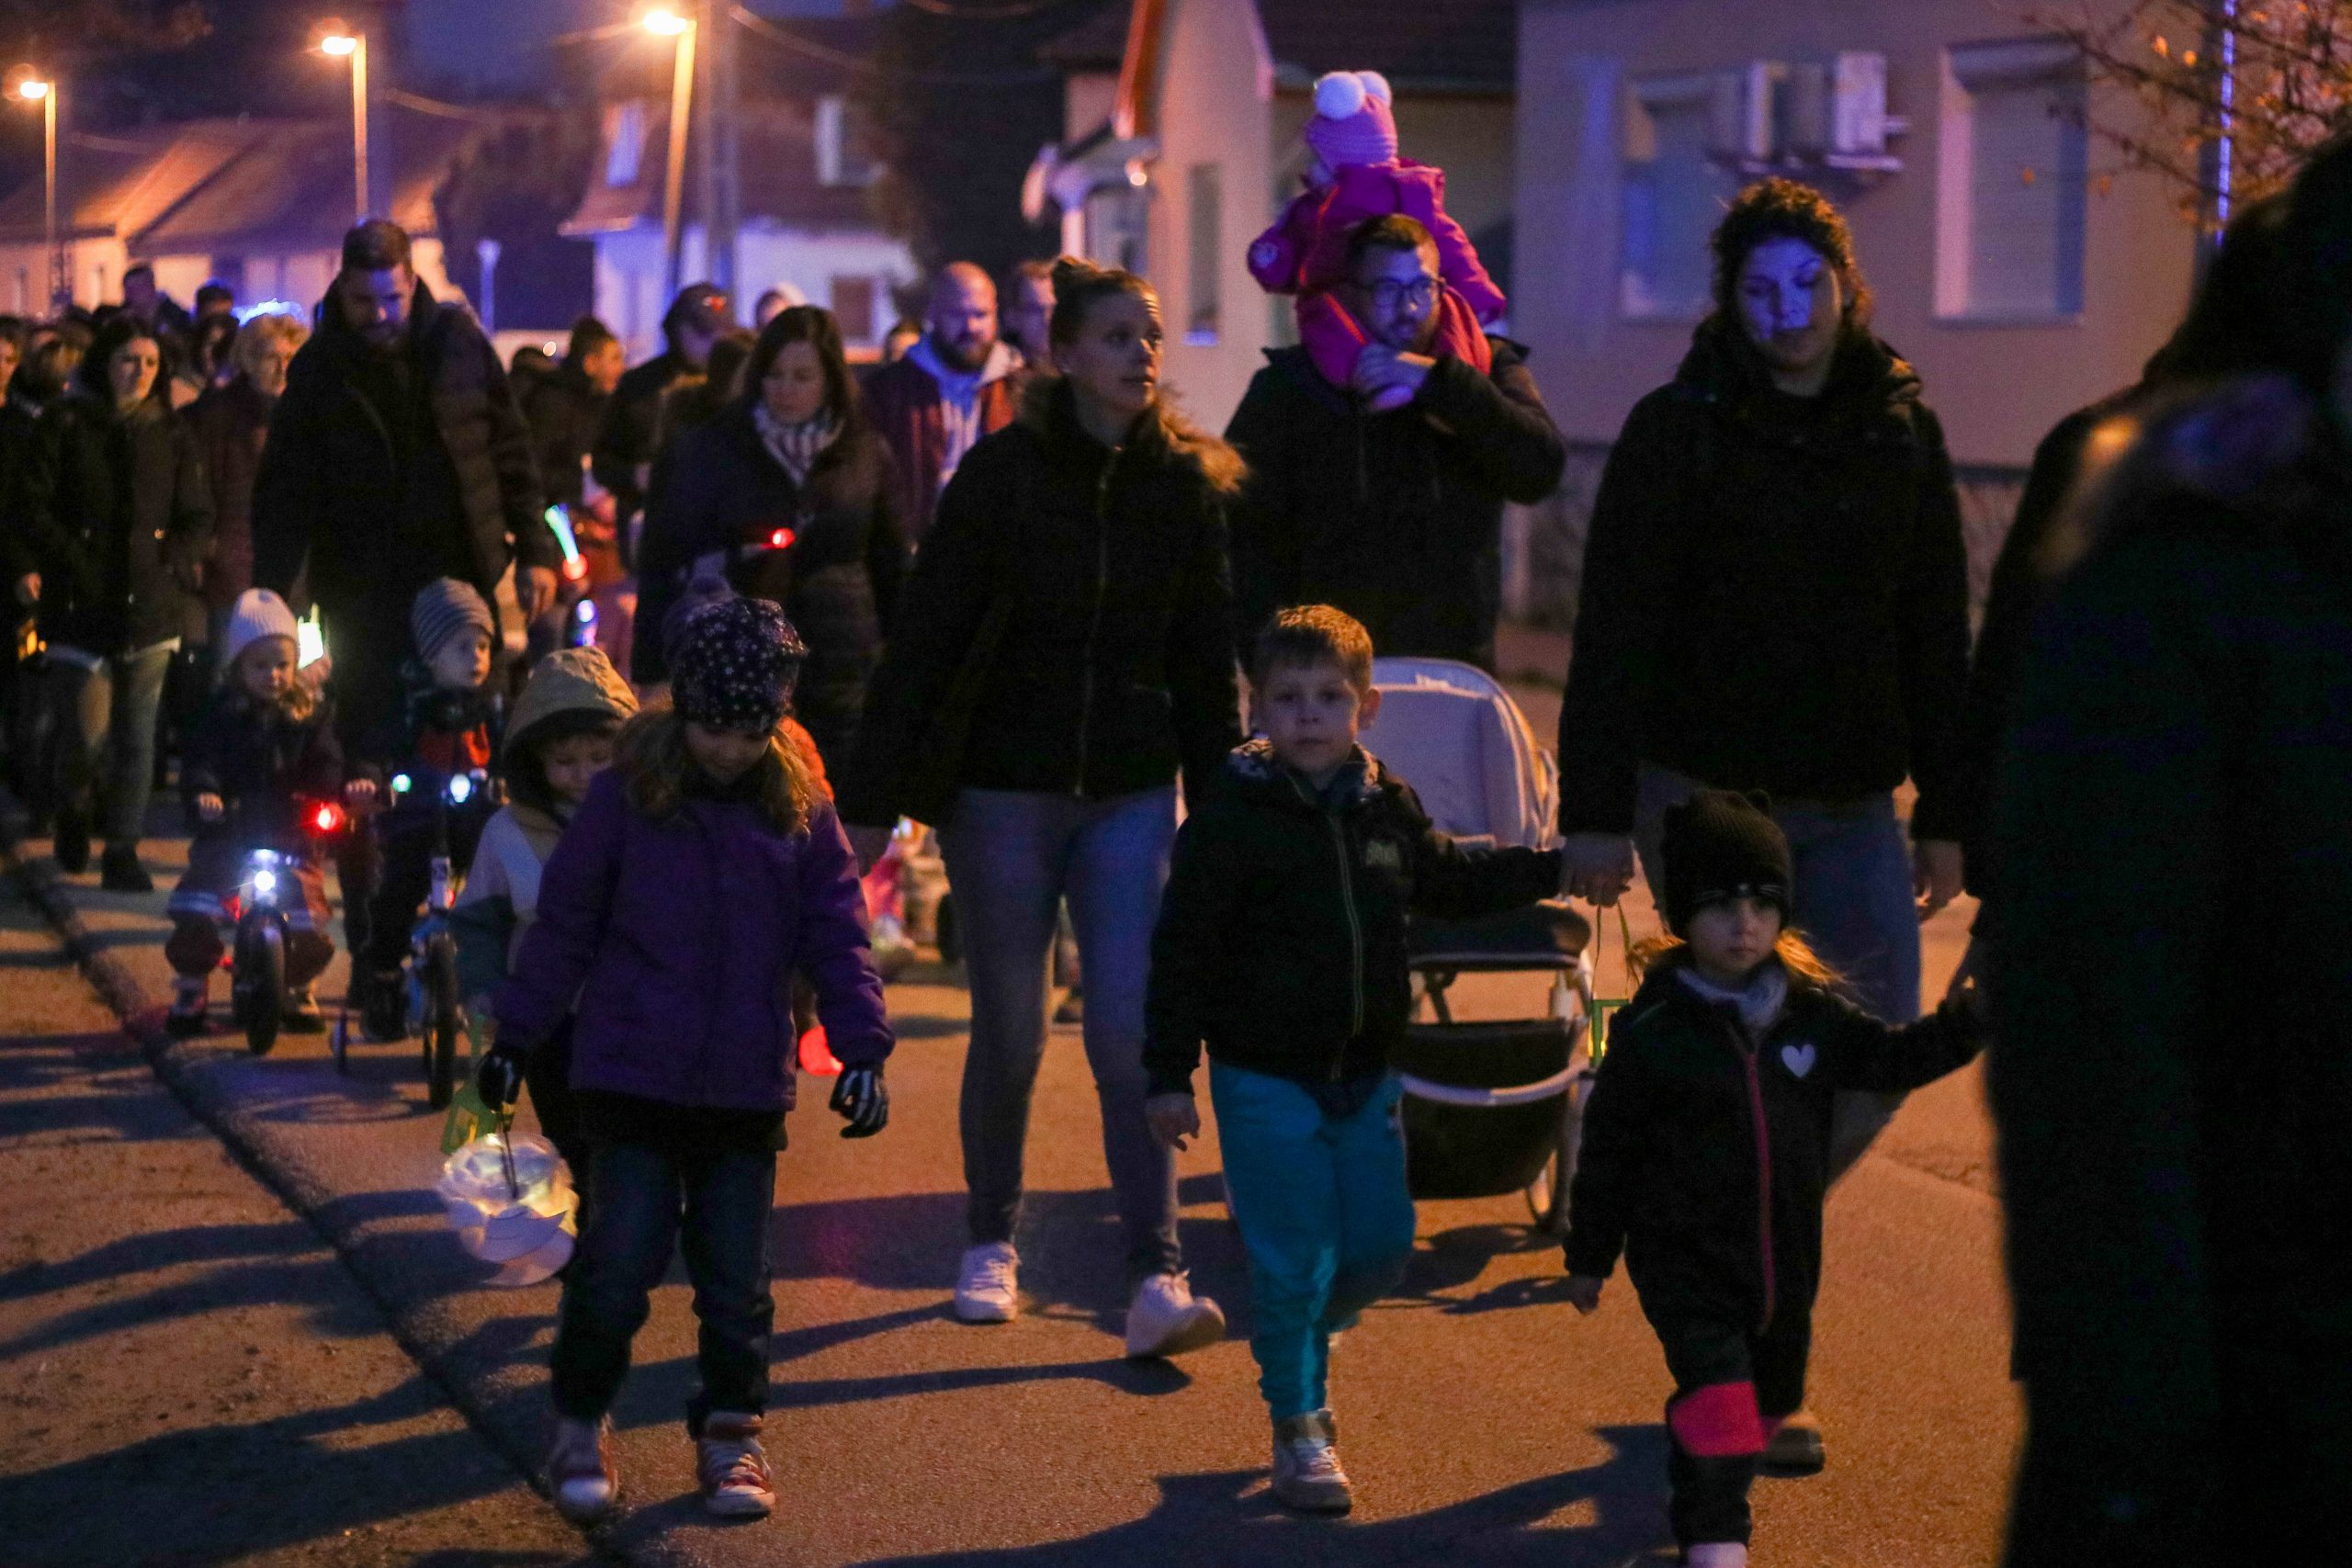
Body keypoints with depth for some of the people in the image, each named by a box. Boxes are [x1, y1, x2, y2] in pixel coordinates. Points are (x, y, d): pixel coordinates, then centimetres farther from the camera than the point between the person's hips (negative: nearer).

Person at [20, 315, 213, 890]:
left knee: (137, 736, 0)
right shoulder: (65, 425, 1)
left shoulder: (172, 432, 10)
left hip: (150, 607, 3)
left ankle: (123, 849, 10)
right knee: (87, 736, -5)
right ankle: (71, 809, 26)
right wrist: (73, 563, -10)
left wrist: (175, 567, -1)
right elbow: (35, 509, -2)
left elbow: (197, 517, 13)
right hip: (82, 607, -2)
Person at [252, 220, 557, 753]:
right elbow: (283, 491, 0)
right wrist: (269, 600, -8)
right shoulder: (318, 369, -1)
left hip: (463, 579, 1)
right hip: (364, 596, -1)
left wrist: (535, 550, 4)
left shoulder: (457, 341, 2)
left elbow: (511, 451, 8)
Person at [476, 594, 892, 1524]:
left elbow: (837, 939, 5)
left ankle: (731, 1436, 21)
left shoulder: (800, 814, 2)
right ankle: (579, 1427, 16)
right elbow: (564, 924, 3)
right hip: (632, 1079, -2)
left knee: (737, 1276, 7)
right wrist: (516, 1037, 5)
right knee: (620, 1264, -3)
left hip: (747, 1089, 2)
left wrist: (860, 1047, -4)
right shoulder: (626, 799, -3)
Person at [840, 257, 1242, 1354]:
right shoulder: (1004, 472, -7)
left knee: (1129, 1034, -6)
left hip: (1131, 792, 2)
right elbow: (923, 636, -6)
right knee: (1009, 1032, 7)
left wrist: (1220, 807, 9)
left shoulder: (1188, 483, 2)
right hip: (1003, 789, -1)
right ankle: (991, 1245, 27)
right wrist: (872, 799, -9)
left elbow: (1207, 661, 9)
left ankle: (1156, 1281, -8)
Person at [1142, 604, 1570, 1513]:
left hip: (1365, 1074, 5)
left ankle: (1298, 1341, 38)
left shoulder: (1388, 808, 3)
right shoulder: (1233, 820, -12)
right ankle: (1297, 1429, 10)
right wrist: (1169, 1074, -11)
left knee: (1381, 1246, 10)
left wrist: (1556, 870, 21)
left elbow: (1447, 883, 24)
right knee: (1294, 1257, -4)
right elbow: (1183, 951, -10)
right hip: (1265, 1074, -5)